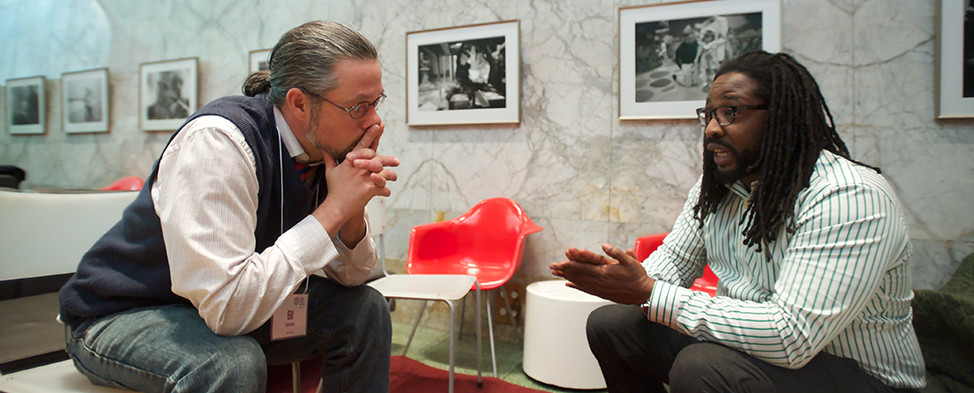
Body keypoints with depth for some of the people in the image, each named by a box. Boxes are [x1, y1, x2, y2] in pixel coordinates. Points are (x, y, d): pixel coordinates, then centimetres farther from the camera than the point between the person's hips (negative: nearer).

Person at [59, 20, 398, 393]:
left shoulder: (326, 149, -7)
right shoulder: (215, 141, -29)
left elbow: (352, 277, -1)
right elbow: (227, 308, -36)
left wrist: (353, 214, -22)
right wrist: (332, 210, -31)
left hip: (230, 305, 7)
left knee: (365, 309, -4)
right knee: (233, 363, -36)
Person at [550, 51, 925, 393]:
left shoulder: (847, 198, -25)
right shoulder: (716, 185, 1)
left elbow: (791, 337, -32)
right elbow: (675, 260, 6)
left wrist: (649, 294, -32)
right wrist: (626, 280, -19)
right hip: (745, 344, 7)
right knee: (609, 324, -3)